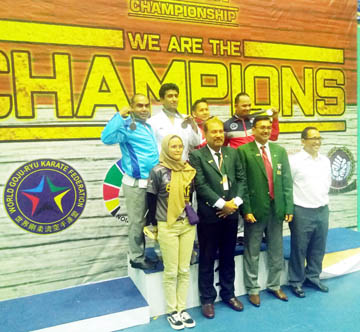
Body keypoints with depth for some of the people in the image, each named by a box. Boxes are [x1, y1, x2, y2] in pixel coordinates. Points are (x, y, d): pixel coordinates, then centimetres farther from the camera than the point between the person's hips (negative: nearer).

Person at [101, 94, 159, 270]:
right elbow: (107, 138, -30)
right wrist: (120, 116, -29)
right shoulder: (128, 126, -12)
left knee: (145, 220, 18)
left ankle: (139, 254, 34)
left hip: (150, 182, 8)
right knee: (137, 222, 4)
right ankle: (137, 258, 19)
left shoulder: (148, 126, 13)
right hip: (136, 184, -8)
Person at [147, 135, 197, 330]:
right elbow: (151, 199, -4)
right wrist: (153, 224, -1)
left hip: (188, 225, 4)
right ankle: (172, 311, 22)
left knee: (184, 270, 11)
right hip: (167, 227, -4)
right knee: (171, 271, 6)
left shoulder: (189, 170, 4)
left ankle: (182, 308, 25)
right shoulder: (158, 171, -9)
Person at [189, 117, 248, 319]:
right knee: (207, 259, 9)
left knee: (228, 257, 17)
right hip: (209, 215, -4)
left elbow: (242, 178, 5)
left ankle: (228, 293, 34)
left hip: (231, 213, 4)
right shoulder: (197, 155, -6)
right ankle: (207, 299, 25)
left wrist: (236, 201, -8)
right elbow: (200, 185, -14)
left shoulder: (233, 153, 8)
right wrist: (221, 204, -16)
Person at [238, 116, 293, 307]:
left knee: (276, 250, 16)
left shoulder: (280, 151, 8)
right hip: (255, 209, -4)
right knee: (252, 252, 8)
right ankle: (252, 289, 26)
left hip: (277, 208, 4)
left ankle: (274, 286, 35)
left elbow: (287, 181, 7)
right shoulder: (243, 151, -6)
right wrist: (246, 209, -13)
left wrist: (289, 207, 2)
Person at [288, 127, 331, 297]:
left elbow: (328, 182, 20)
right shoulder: (294, 160, -10)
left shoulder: (325, 160, 9)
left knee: (318, 248, 16)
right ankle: (296, 282, 20)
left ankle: (313, 277, 33)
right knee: (299, 249, 4)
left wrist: (323, 200, 13)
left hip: (323, 210, 6)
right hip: (302, 212, -6)